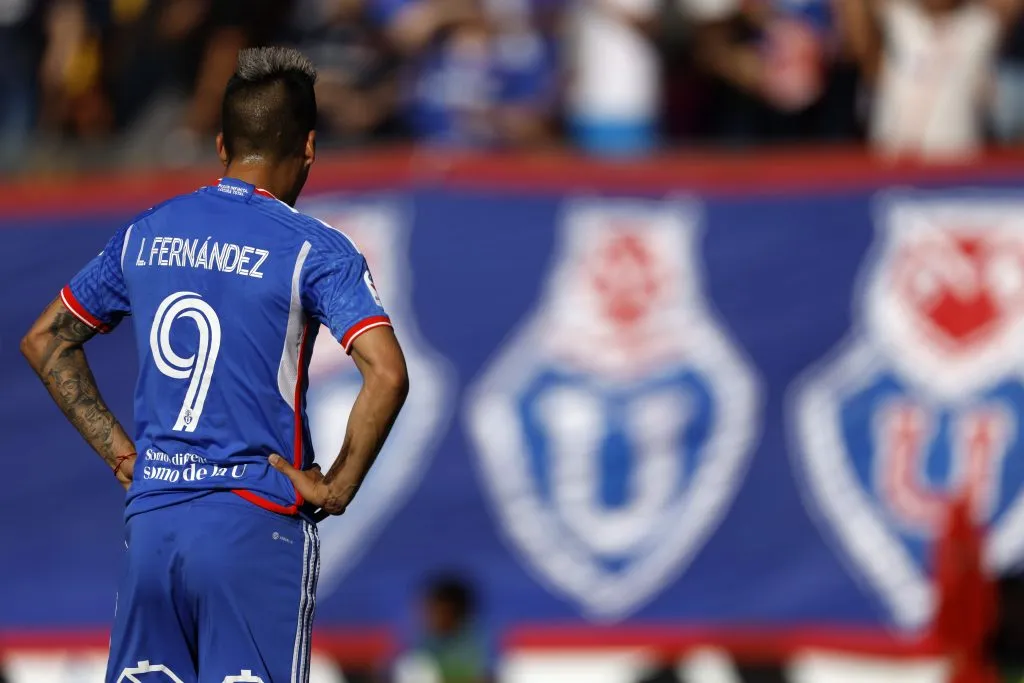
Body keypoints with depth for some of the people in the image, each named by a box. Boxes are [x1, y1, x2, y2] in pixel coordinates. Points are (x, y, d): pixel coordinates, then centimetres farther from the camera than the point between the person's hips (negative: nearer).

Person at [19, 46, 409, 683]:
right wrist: (337, 488, -7)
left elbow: (45, 341, 18)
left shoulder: (146, 233, 10)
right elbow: (387, 375, -19)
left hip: (151, 519, 5)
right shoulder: (314, 249, -7)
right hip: (256, 528, -5)